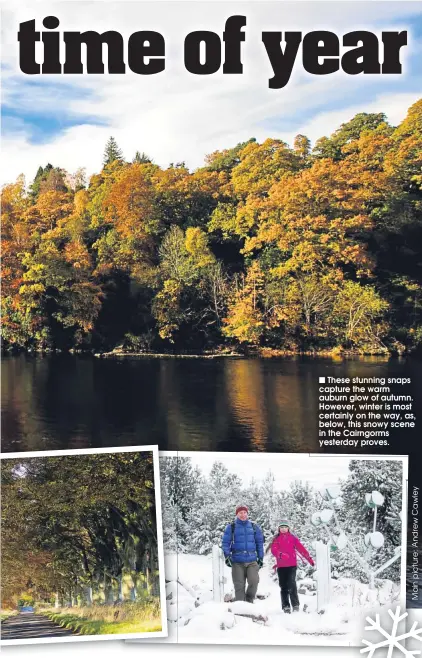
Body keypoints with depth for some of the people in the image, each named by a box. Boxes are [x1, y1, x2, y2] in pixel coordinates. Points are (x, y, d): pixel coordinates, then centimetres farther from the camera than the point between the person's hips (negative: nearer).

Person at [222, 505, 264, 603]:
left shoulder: (254, 527, 11)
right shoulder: (231, 527, 4)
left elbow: (259, 543, 15)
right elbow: (225, 543, 2)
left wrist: (260, 557, 11)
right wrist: (227, 556, -10)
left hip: (252, 561, 1)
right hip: (237, 562, -1)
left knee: (254, 580, -17)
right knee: (239, 586, 0)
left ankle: (249, 600, 7)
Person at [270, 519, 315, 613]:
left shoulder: (293, 538, 7)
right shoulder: (276, 539, 9)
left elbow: (301, 548, 2)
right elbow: (273, 550, -6)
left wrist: (309, 559, -4)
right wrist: (281, 554, -27)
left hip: (292, 565, -2)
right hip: (281, 566, 2)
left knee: (291, 584, -13)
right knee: (283, 586, 5)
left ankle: (295, 605, -4)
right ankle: (286, 606, 14)